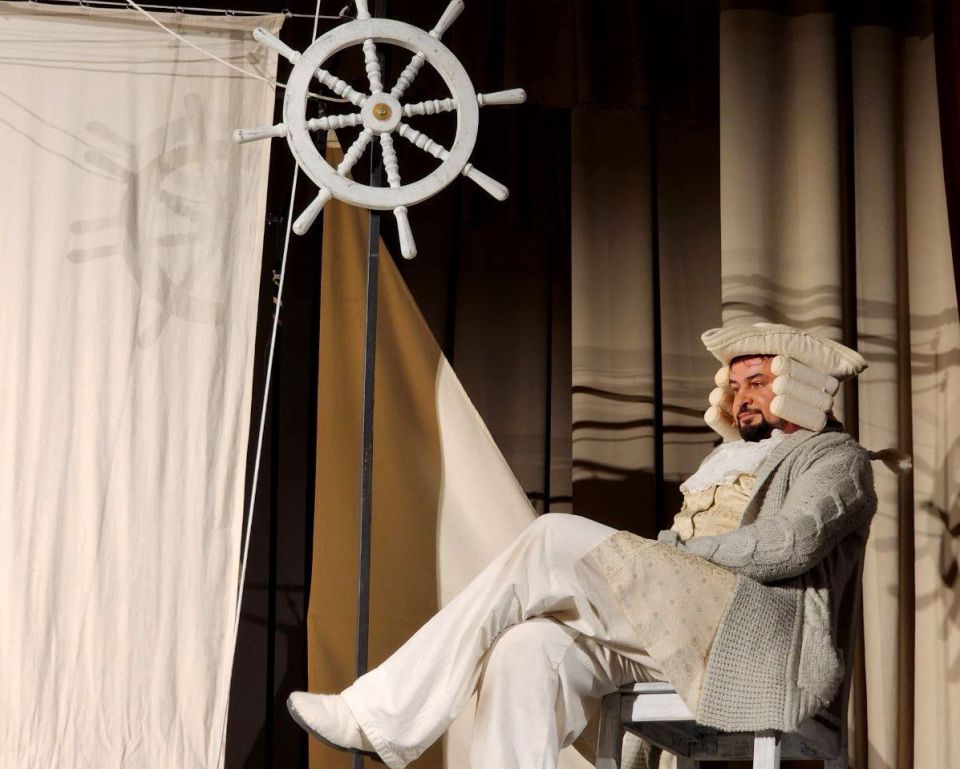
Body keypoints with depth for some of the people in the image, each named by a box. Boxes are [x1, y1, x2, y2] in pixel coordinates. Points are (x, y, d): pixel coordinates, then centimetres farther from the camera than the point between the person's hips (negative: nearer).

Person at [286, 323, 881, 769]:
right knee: (526, 650, -23)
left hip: (769, 644, -7)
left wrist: (679, 549, -6)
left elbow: (788, 546, -9)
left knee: (559, 539, -22)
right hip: (679, 634, 7)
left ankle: (387, 716, -20)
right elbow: (670, 560, 26)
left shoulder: (836, 457, 12)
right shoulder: (730, 459, 35)